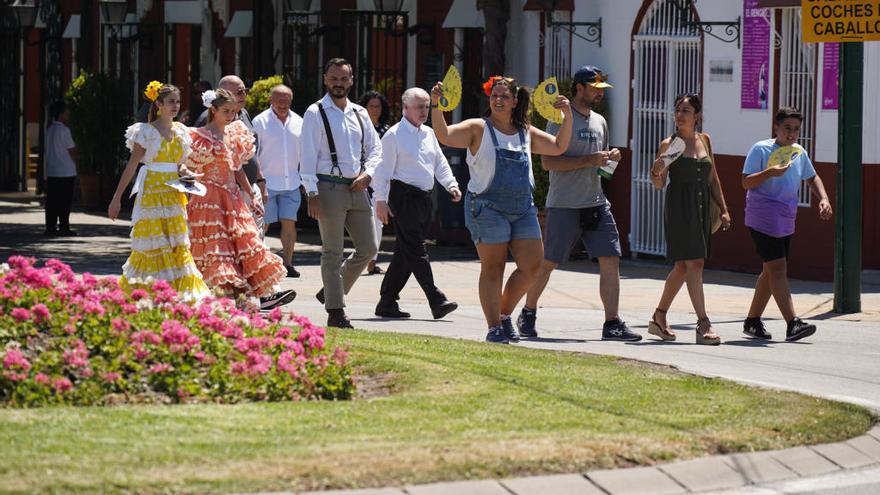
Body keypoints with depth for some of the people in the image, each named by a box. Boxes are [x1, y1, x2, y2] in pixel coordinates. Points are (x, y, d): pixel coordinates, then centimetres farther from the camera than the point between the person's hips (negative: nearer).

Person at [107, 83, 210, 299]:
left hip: (174, 194, 5)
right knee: (153, 244, -5)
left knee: (177, 244, 2)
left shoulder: (180, 131, 11)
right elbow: (131, 165, -6)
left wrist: (185, 172, -2)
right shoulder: (147, 132, -5)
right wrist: (117, 198, -8)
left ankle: (180, 290, 6)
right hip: (152, 191, -5)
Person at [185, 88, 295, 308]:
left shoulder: (234, 134, 13)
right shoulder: (201, 137, -6)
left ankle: (263, 295, -4)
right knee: (217, 249, -9)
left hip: (233, 197, 7)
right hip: (210, 198, -7)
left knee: (247, 244, 0)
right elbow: (192, 171, -5)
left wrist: (252, 197, 19)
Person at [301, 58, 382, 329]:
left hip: (356, 188, 6)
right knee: (332, 253, -1)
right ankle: (335, 312, 3)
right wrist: (312, 194, -14)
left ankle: (331, 291, 23)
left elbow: (375, 148, 18)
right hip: (330, 187, -6)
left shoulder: (359, 114, 13)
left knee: (368, 247, 6)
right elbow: (308, 155, -8)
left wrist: (367, 174, -1)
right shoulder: (316, 113, -4)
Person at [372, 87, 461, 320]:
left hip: (424, 198, 8)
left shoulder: (429, 134, 18)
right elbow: (383, 169, -9)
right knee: (416, 251, -12)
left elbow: (440, 163, 20)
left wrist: (451, 185, 4)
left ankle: (387, 302, 14)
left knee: (405, 254, 9)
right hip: (404, 196, -8)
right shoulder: (394, 135, -5)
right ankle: (437, 302, -18)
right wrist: (381, 200, -15)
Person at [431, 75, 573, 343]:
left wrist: (568, 117, 11)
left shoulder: (526, 133, 15)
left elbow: (558, 147, 23)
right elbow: (445, 135, -14)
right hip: (488, 207, -5)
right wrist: (435, 106, -27)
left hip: (523, 208, 5)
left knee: (532, 266, 0)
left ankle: (505, 314, 19)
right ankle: (494, 327, 2)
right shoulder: (478, 129, -1)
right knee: (493, 268, -4)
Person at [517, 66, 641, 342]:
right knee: (547, 263, 2)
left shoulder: (599, 122, 16)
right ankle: (528, 314, 21)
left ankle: (612, 324, -5)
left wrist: (610, 158, 4)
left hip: (596, 203, 6)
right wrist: (590, 160, -20)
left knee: (611, 261, -4)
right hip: (565, 205, -6)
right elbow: (548, 162, -16)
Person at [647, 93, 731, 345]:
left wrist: (723, 209, 14)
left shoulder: (705, 141, 12)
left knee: (683, 265, 12)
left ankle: (659, 317, 25)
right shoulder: (669, 144, -3)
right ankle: (703, 324, -18)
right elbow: (659, 184, -5)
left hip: (702, 208, 6)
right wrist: (656, 173, -27)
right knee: (693, 262, -14)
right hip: (679, 207, -6)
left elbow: (713, 179, 18)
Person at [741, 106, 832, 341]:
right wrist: (770, 172, -27)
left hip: (785, 220, 8)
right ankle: (793, 324, -21)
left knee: (771, 272, 11)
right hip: (763, 219, -8)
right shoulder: (761, 149, -8)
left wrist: (824, 199, 11)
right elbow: (746, 183, -12)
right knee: (777, 268, -14)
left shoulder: (799, 152, 12)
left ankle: (752, 321, 21)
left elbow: (812, 177, 28)